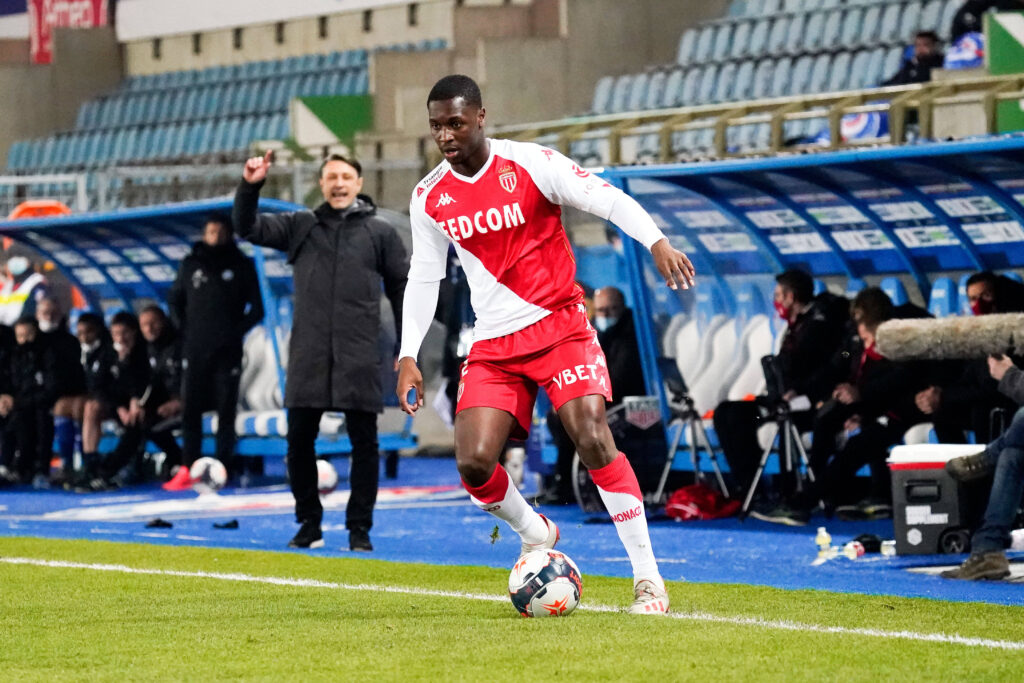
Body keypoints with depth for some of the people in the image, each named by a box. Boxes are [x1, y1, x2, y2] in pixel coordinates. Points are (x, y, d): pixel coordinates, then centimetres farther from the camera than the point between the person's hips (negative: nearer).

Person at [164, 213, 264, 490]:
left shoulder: (242, 266, 4)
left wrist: (237, 331, -6)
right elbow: (174, 299, 20)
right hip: (195, 350, 2)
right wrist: (184, 328, 6)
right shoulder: (191, 264, 10)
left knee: (226, 411, -1)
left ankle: (222, 467, 0)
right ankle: (187, 469, -1)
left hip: (227, 351, -2)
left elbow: (256, 309, 6)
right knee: (190, 410, -2)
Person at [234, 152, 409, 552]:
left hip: (360, 356, -2)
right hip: (308, 356, 2)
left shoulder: (380, 233, 7)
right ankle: (309, 523, 15)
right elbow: (249, 228, 5)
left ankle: (360, 528, 8)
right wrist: (249, 187, -12)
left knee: (364, 444, 0)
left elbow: (402, 290, 8)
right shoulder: (300, 226, 12)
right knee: (299, 440, 2)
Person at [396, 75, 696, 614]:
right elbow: (423, 276, 12)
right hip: (493, 344, 4)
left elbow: (607, 199, -13)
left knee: (593, 438, -19)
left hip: (559, 326, -4)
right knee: (473, 463, -11)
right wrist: (408, 357, 6)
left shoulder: (530, 164, -10)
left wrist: (657, 242, -30)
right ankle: (535, 534, 20)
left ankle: (647, 578, -12)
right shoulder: (429, 198, 2)